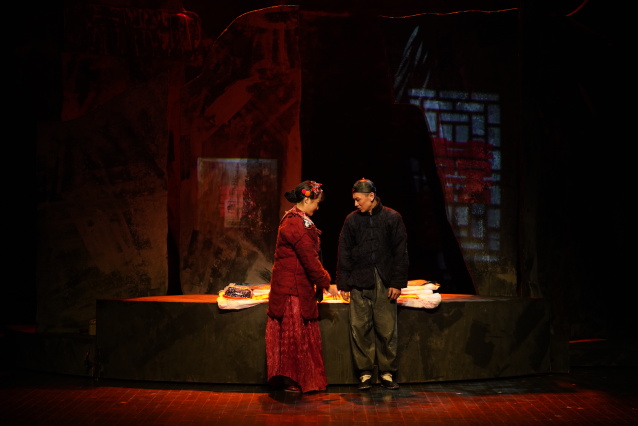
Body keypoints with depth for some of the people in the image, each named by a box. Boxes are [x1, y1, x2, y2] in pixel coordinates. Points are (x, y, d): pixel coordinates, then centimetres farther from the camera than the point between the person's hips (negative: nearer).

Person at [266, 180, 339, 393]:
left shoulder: (293, 220, 15)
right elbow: (309, 258, -19)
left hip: (296, 285, 10)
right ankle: (290, 381, 4)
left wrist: (321, 282, 17)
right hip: (293, 288, -10)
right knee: (293, 333, -3)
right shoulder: (297, 224, -18)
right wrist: (326, 284, -12)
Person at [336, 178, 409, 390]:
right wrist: (344, 284, 3)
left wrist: (397, 283, -3)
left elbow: (400, 252, 2)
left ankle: (387, 372, 12)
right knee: (359, 329, -1)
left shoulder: (392, 218, 2)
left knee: (387, 329, 0)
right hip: (359, 284, 1)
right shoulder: (351, 220, 6)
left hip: (385, 283, -1)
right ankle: (364, 372, 8)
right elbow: (344, 254, 8)